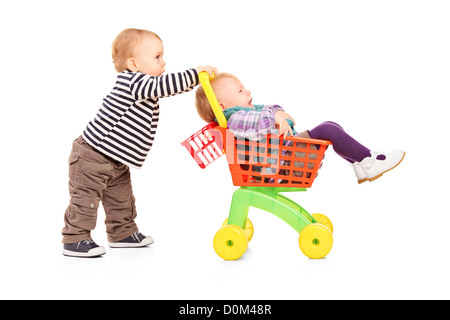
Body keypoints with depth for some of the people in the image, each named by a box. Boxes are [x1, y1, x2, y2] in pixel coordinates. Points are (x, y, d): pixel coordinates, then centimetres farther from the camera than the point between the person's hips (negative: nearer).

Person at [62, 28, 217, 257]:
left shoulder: (144, 85, 9)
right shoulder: (132, 81, -22)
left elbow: (168, 88, 18)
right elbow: (163, 85, -34)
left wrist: (199, 77, 8)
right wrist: (195, 74, -29)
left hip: (116, 162, 10)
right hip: (92, 156, -10)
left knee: (121, 198, 18)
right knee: (86, 198, -3)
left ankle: (122, 233, 33)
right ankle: (74, 240, 6)